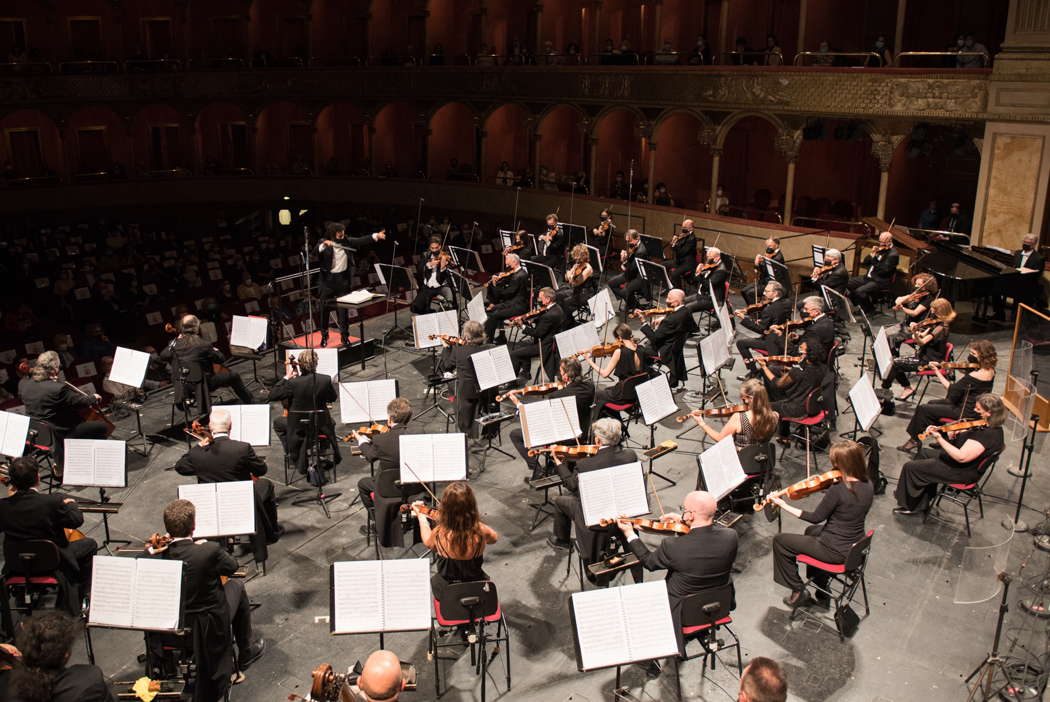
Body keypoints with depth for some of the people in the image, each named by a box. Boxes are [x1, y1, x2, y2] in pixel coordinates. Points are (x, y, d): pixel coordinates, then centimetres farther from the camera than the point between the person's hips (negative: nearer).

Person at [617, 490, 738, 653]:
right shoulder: (731, 537, -22)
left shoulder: (672, 546, -31)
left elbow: (649, 561, -9)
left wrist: (629, 534, 2)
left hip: (684, 613, -4)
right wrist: (684, 521, 4)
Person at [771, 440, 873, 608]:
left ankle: (798, 592, 17)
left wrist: (783, 505, -10)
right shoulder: (868, 486, -7)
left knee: (780, 541, 6)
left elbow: (816, 518, -16)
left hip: (836, 551, -8)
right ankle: (821, 595, 40)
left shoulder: (837, 490, -29)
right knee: (812, 531, 36)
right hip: (855, 547, 8)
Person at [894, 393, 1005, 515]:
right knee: (924, 453, 28)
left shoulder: (988, 434, -33)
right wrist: (955, 434, -11)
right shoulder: (993, 426, -3)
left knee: (910, 467, -4)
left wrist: (939, 438, -31)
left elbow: (961, 457, -35)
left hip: (963, 472, -11)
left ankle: (906, 504, 19)